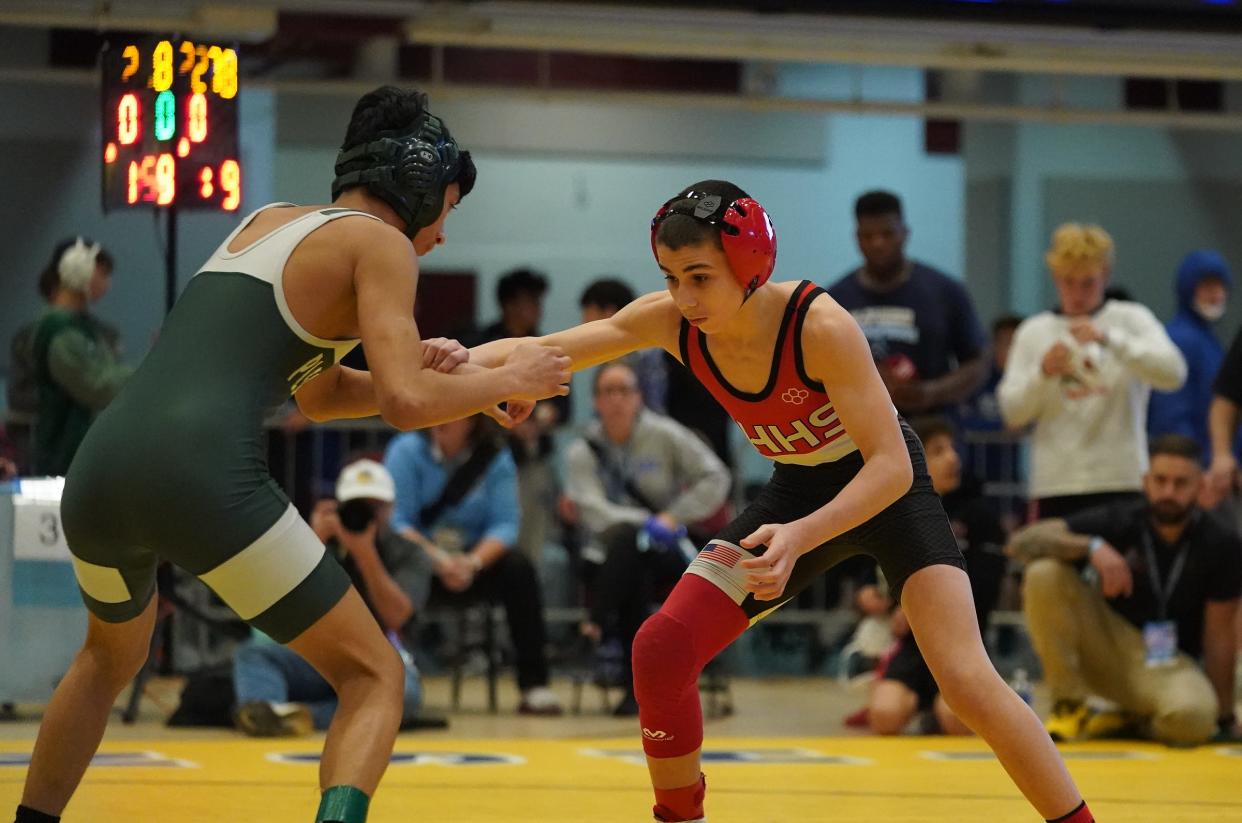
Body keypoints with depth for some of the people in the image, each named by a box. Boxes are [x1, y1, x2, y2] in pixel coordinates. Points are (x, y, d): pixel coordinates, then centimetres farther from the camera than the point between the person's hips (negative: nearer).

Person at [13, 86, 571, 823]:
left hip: (100, 469, 7)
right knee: (375, 677, 6)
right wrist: (505, 381, 10)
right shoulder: (378, 242, 6)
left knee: (111, 658, 37)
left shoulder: (266, 221, 28)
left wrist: (431, 375, 23)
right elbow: (405, 403, -7)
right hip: (204, 476, -7)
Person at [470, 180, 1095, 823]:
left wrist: (802, 536, -46)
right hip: (798, 492, 5)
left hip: (889, 492, -5)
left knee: (966, 680, -22)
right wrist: (462, 363, -35)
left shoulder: (820, 327, -32)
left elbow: (891, 466, -32)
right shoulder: (669, 322, -18)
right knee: (660, 652, -8)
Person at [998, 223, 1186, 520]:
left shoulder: (1132, 319, 6)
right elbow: (1012, 412, 7)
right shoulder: (1034, 331, 12)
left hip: (1121, 480, -2)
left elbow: (1172, 372, -11)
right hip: (1054, 484, 2)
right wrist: (1043, 373, -11)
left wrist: (1108, 338, -18)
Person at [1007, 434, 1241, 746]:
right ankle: (1069, 706, -14)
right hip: (1106, 644, 1)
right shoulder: (1119, 522, -9)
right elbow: (1021, 542, -17)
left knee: (1192, 715, -39)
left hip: (1168, 666, -1)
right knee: (1044, 573, -25)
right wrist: (1091, 546, -33)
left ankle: (1134, 721, -1)